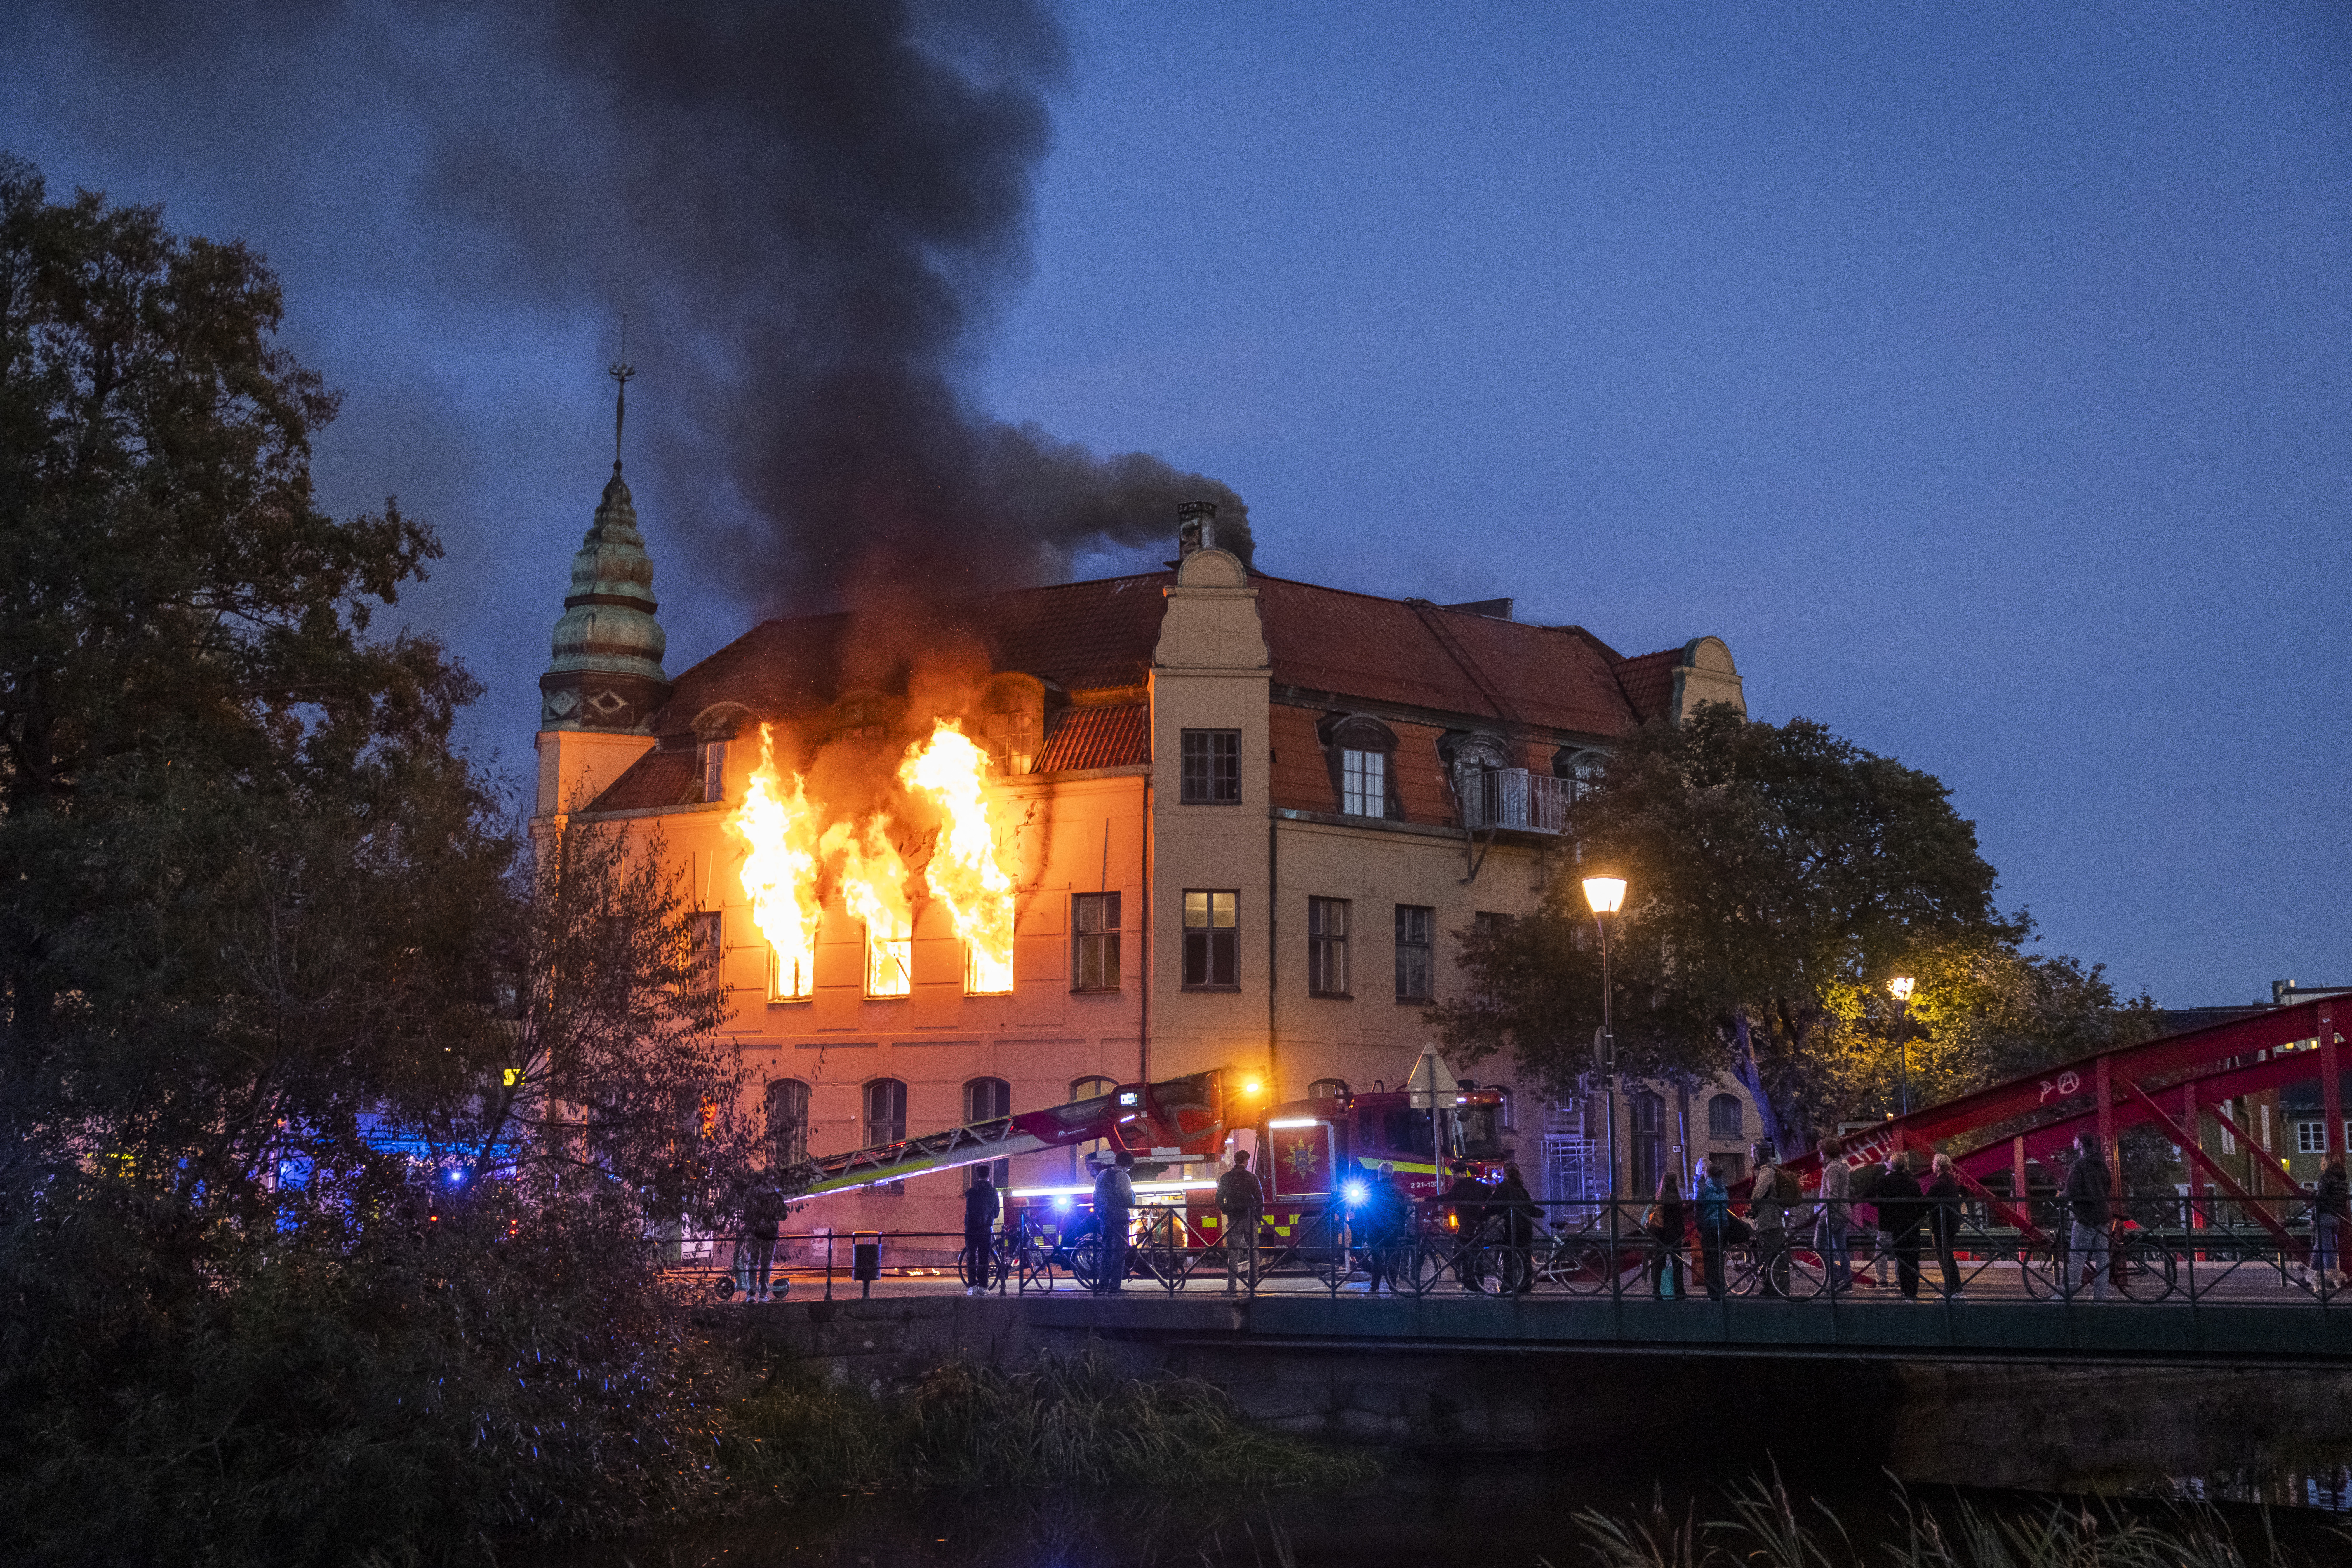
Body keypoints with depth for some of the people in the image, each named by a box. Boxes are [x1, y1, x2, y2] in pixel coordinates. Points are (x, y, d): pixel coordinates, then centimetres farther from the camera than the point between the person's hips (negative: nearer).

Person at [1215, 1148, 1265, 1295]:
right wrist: (1258, 1216, 5)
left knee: (1233, 1254, 2)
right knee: (1253, 1253, 5)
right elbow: (1260, 1199, -4)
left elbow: (1219, 1200, 5)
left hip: (1233, 1220, 1)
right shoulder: (1252, 1177, -3)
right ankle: (1253, 1286, 1)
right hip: (1250, 1219, -1)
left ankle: (1232, 1287, -5)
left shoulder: (1225, 1178, 3)